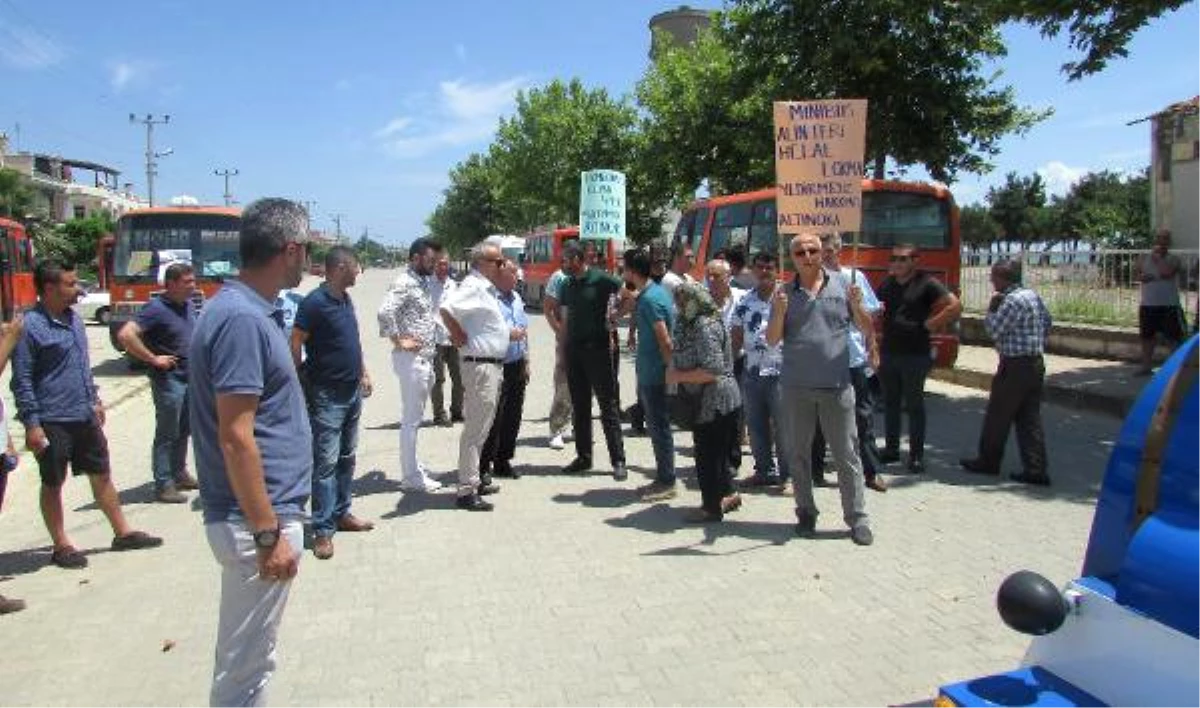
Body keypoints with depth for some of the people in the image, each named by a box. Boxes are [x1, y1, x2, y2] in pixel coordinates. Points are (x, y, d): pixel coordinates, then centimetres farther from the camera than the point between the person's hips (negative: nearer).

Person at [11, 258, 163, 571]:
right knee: (53, 484, 8)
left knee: (102, 475, 14)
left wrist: (95, 399, 21)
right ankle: (61, 546, 19)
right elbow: (22, 380, -14)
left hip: (85, 416, 8)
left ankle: (123, 533, 24)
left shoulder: (73, 317, 9)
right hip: (53, 422, -7)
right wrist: (31, 424, -16)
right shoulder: (31, 326, -14)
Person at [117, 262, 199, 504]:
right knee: (166, 434, -1)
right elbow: (125, 335, -25)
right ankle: (163, 484, 6)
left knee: (184, 430, 17)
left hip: (190, 377, 8)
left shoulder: (188, 305, 9)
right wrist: (153, 359, -20)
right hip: (168, 379, -8)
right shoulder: (157, 308, -16)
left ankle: (179, 473, 31)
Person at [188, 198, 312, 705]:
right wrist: (268, 534, -20)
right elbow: (235, 437, -24)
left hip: (264, 512, 10)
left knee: (248, 653, 22)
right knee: (245, 662, 5)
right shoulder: (242, 319, -21)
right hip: (258, 519, -10)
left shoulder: (249, 310, 9)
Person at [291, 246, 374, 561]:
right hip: (327, 395, -8)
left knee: (346, 457, 16)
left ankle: (341, 513, 27)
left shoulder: (346, 299, 9)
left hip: (352, 392, 8)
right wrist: (301, 385, -14)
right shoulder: (315, 302, -16)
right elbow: (295, 345, -16)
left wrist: (364, 372, 17)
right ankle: (323, 529, 1)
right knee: (326, 462, -5)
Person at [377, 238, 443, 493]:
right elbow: (384, 312, -29)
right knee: (411, 419, -3)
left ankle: (412, 468, 26)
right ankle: (412, 477, 3)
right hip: (411, 359, -9)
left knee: (415, 417, 16)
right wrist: (398, 341, -19)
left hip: (425, 359, 9)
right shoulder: (404, 283, -13)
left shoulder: (422, 282, 15)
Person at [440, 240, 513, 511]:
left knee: (482, 427, 17)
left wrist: (508, 333, 12)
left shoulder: (487, 288, 16)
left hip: (494, 364, 10)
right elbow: (447, 309, -31)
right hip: (480, 365, -10)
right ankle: (466, 491, -2)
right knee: (475, 429, -7)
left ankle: (474, 479, 29)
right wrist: (460, 338, -19)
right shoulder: (472, 286, -15)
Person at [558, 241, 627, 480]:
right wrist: (564, 343, 13)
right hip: (573, 350, 6)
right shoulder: (567, 285, 11)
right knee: (579, 406, 11)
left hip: (597, 348, -6)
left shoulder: (600, 279, -8)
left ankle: (618, 460, 1)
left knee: (607, 405, -3)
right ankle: (583, 456, 21)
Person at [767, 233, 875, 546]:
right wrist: (779, 312, -16)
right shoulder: (784, 293, 5)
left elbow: (867, 327, 5)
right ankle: (806, 513, 23)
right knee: (799, 453, 10)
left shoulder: (841, 284, 3)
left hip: (836, 385, -1)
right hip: (796, 387, 1)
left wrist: (855, 304, -15)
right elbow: (772, 340, 1)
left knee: (846, 455, 3)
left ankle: (857, 518, 12)